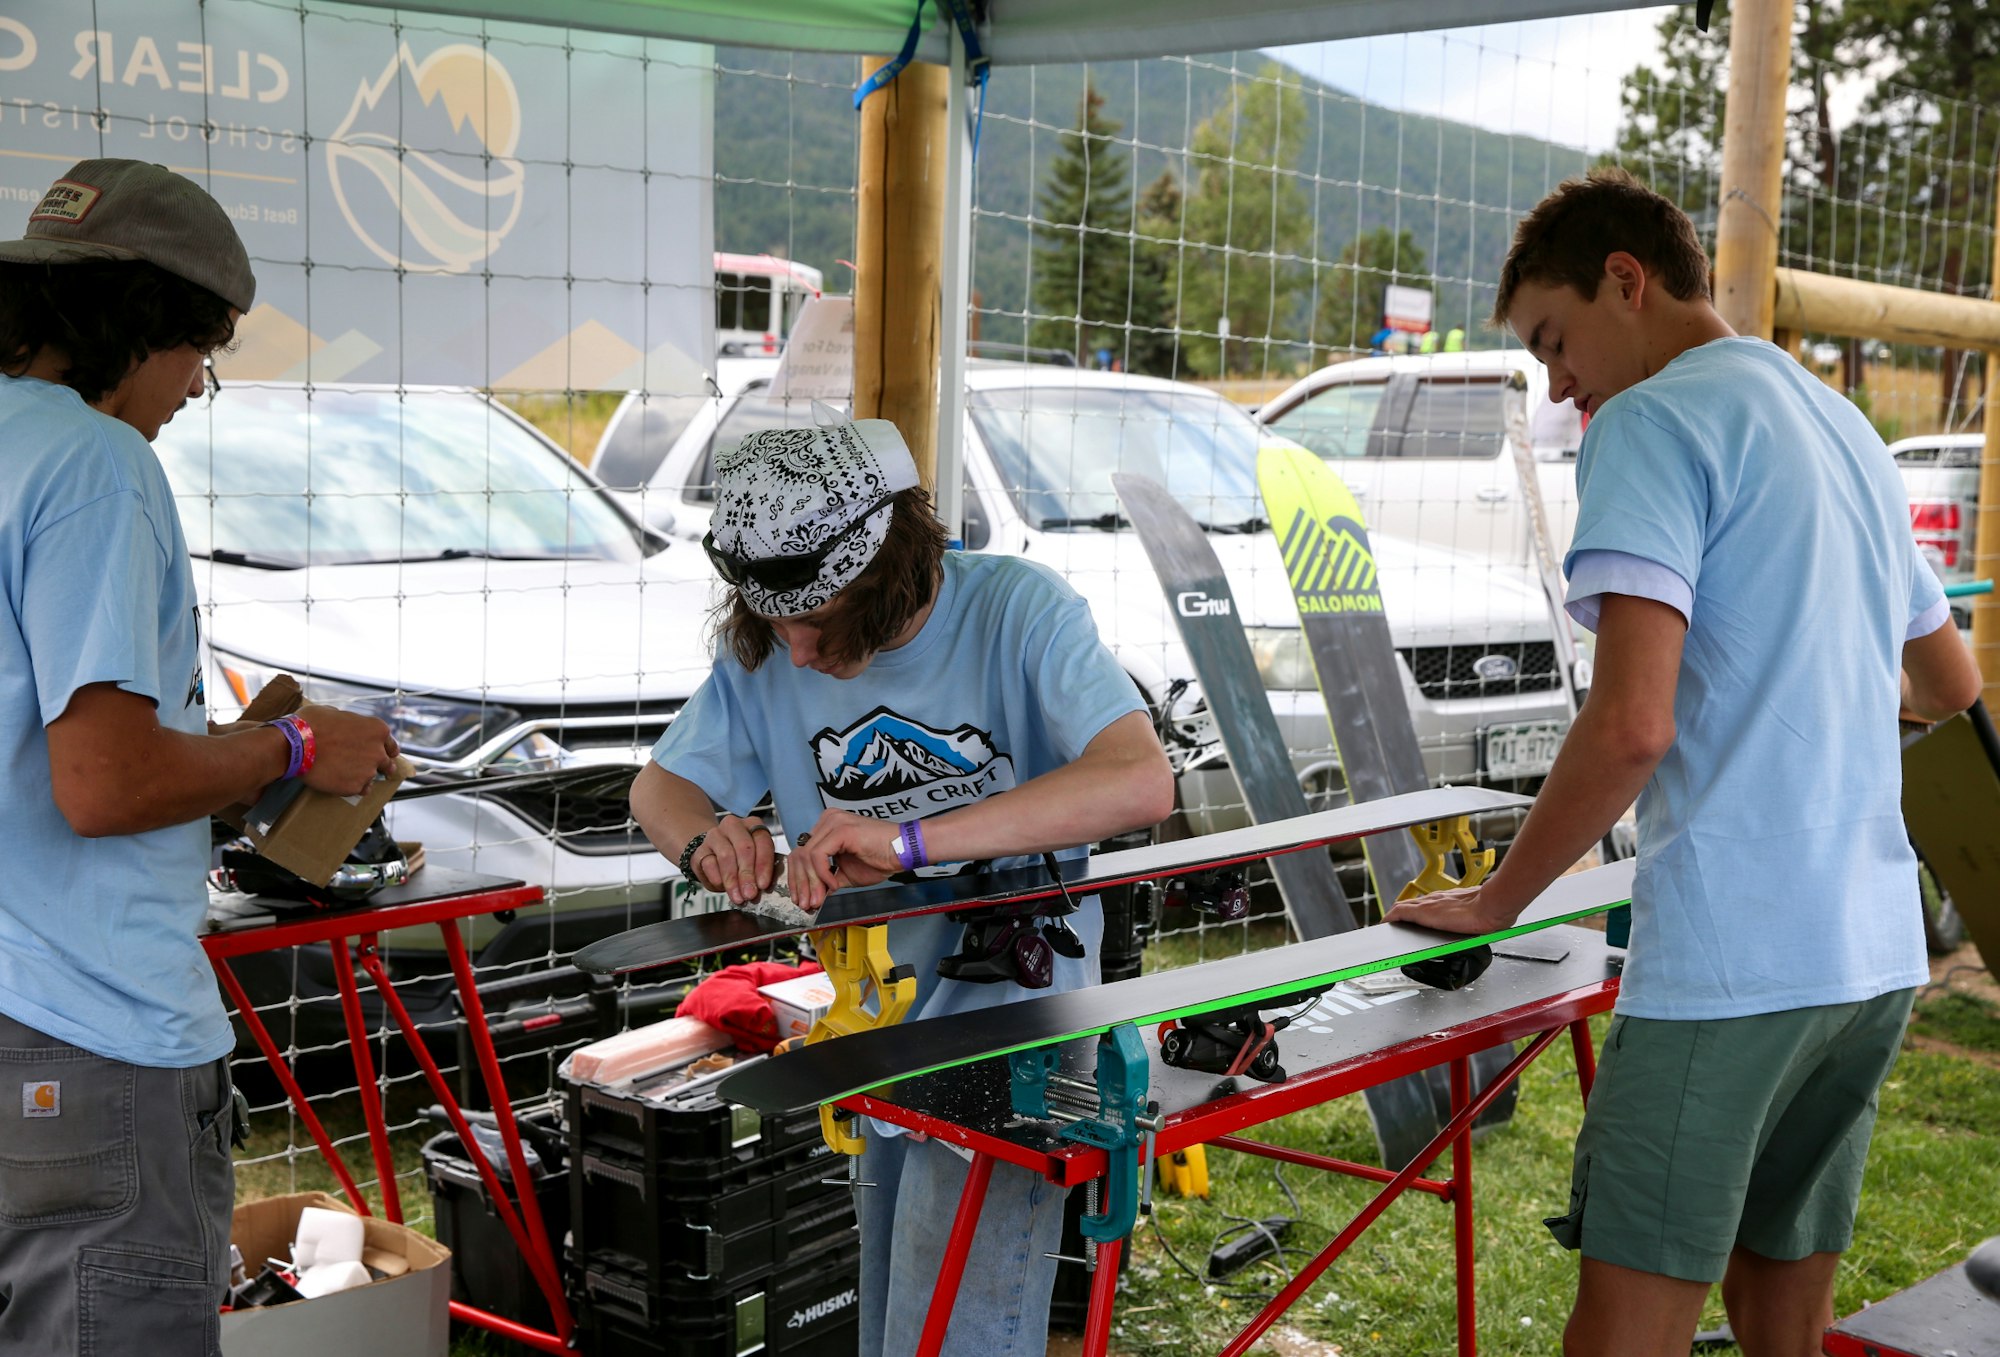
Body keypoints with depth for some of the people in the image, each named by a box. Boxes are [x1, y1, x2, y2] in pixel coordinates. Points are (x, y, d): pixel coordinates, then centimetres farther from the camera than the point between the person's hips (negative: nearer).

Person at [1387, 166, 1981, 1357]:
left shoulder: (1651, 421, -8)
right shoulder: (1848, 432, 19)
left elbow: (1632, 724, -19)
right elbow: (1954, 689, 30)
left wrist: (1497, 901, -7)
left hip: (1726, 956, -9)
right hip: (1876, 955, 9)